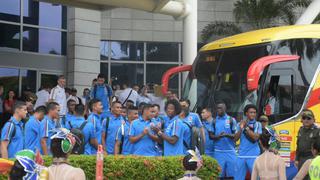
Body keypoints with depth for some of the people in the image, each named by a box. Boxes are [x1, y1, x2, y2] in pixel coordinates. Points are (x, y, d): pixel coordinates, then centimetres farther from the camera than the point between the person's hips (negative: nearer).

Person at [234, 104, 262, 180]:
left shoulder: (258, 125, 3)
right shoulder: (240, 124, 9)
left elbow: (255, 137, -10)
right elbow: (235, 139, 2)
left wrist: (246, 128, -13)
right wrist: (241, 128, -11)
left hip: (253, 156, -2)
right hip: (241, 155, 2)